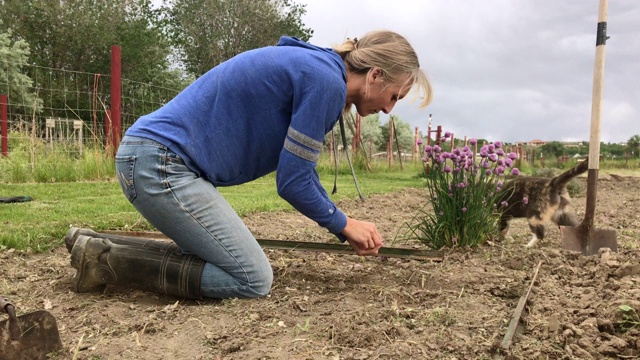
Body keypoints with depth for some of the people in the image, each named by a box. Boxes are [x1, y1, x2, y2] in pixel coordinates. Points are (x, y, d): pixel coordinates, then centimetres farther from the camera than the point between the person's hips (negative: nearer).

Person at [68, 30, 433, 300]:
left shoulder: (313, 69, 16)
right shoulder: (326, 81, -14)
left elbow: (302, 171, 21)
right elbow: (293, 182, -13)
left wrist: (347, 225, 19)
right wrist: (344, 224, 4)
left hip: (153, 157, 10)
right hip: (160, 161, -10)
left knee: (222, 253, 19)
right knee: (253, 279, -7)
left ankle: (100, 246, 18)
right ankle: (108, 261, -4)